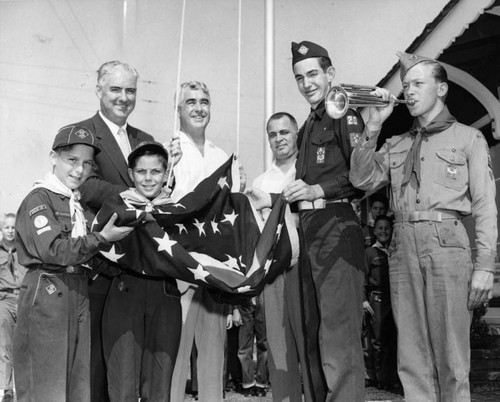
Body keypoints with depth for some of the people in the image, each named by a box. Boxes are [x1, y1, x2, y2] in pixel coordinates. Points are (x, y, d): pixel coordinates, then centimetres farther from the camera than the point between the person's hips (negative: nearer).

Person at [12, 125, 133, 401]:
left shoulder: (81, 204, 17)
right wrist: (102, 238, -17)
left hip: (79, 293, 8)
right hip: (46, 294, -7)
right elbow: (53, 251, -18)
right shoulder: (38, 199, -7)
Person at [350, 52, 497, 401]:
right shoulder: (396, 145, 21)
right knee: (411, 356, 4)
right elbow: (362, 179, 7)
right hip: (403, 246, 4)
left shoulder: (468, 138, 10)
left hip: (447, 242, -4)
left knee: (451, 356, -3)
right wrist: (373, 127, 2)